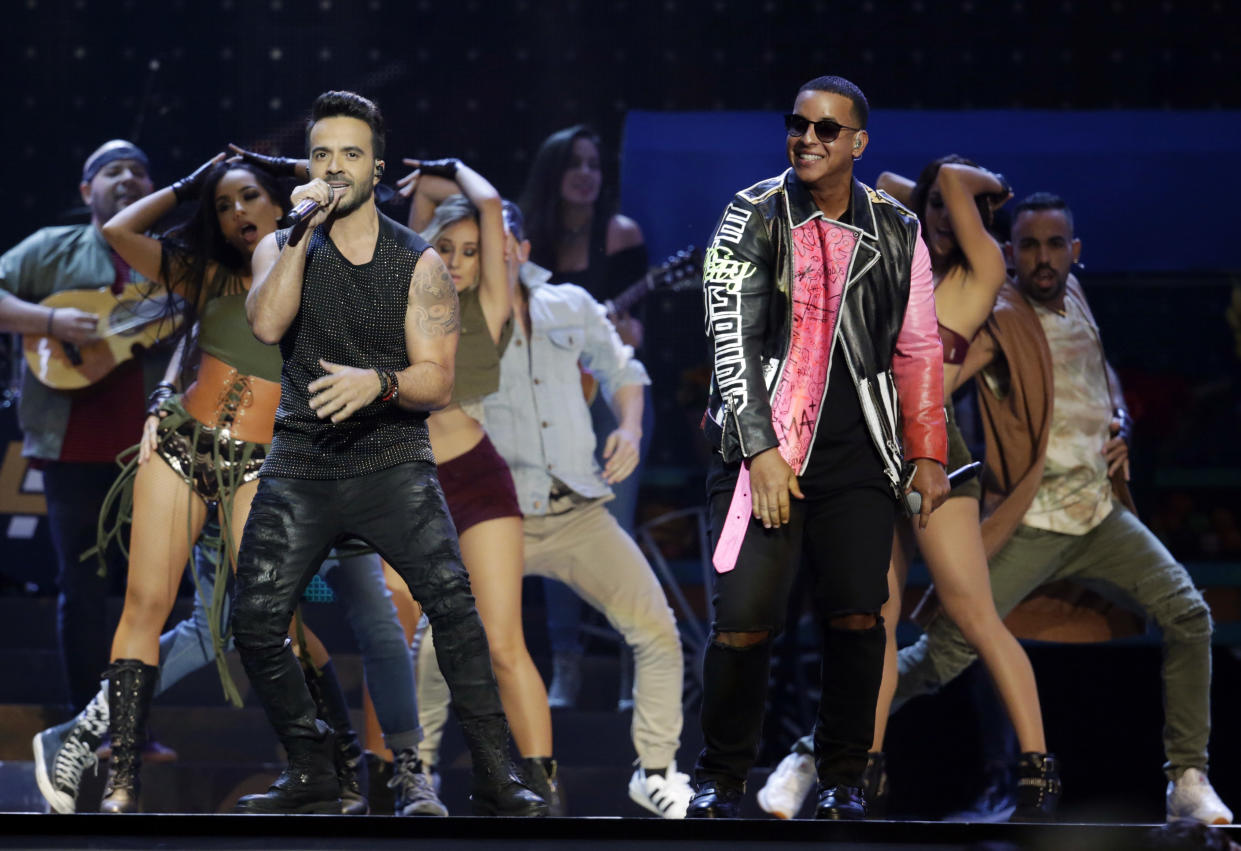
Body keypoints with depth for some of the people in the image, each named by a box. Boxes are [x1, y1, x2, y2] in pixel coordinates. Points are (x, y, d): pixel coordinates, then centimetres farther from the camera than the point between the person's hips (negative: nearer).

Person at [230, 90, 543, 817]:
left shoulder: (419, 264, 3)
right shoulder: (283, 250, 8)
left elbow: (438, 382, -3)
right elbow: (267, 323, -13)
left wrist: (377, 382, -23)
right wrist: (303, 231, -15)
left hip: (392, 459, -2)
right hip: (301, 464, 2)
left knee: (453, 601, -21)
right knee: (255, 621, -9)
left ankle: (497, 780, -16)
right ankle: (313, 775, 10)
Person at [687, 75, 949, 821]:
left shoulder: (896, 233, 8)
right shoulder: (753, 218, 0)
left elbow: (920, 350, 14)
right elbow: (731, 337, -5)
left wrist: (928, 453, 7)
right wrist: (761, 451, -12)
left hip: (858, 455, 2)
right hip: (764, 447, -2)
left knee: (857, 618, -3)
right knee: (746, 620, -11)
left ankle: (844, 778, 14)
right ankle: (721, 779, 6)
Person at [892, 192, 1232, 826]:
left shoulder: (1073, 301, 11)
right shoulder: (999, 324, -11)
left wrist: (1120, 422, 11)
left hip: (1101, 515, 6)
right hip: (1027, 527, -6)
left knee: (1188, 615, -10)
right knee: (940, 656, -9)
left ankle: (1189, 782, -4)